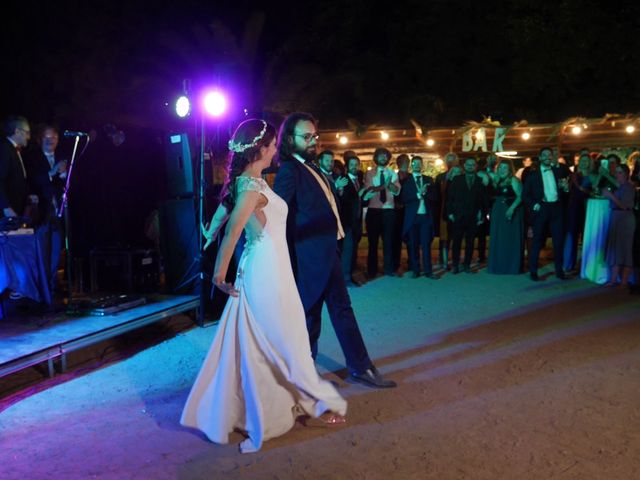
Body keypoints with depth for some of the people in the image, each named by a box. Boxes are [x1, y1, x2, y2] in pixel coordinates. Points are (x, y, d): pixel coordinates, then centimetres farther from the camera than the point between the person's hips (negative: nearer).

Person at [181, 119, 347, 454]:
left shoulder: (251, 181, 10)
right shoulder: (251, 186, -18)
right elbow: (232, 233, -21)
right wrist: (220, 275, -15)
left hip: (265, 268, 9)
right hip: (266, 270, -9)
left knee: (257, 343, 16)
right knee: (287, 338, 4)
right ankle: (318, 402, 20)